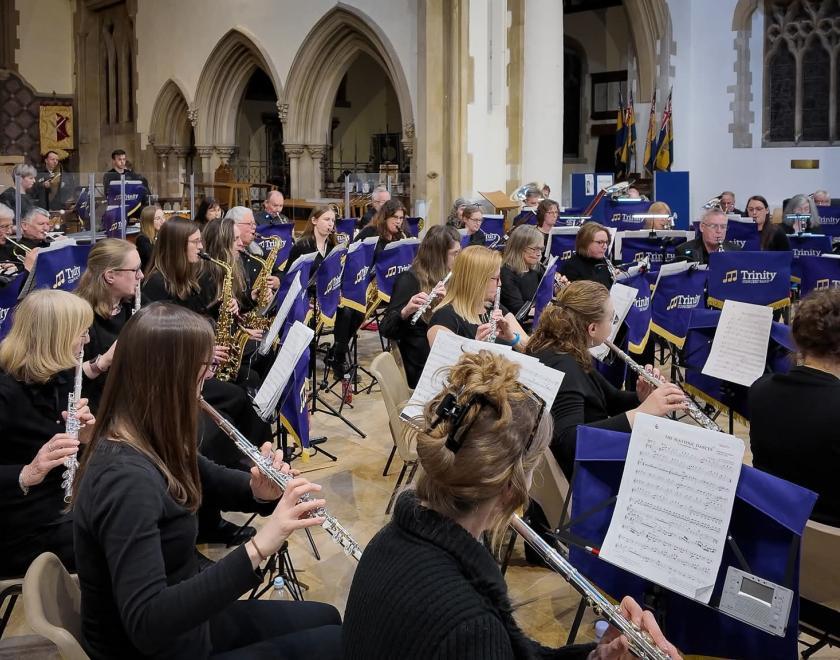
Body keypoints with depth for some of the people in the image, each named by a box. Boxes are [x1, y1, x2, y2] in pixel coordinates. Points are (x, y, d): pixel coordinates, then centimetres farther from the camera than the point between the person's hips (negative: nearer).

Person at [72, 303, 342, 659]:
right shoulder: (126, 479, -32)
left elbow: (216, 483, 13)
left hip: (184, 622, 9)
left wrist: (261, 491, -10)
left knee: (325, 618, 21)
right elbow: (145, 625, -39)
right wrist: (257, 547, -44)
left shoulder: (153, 442, -4)